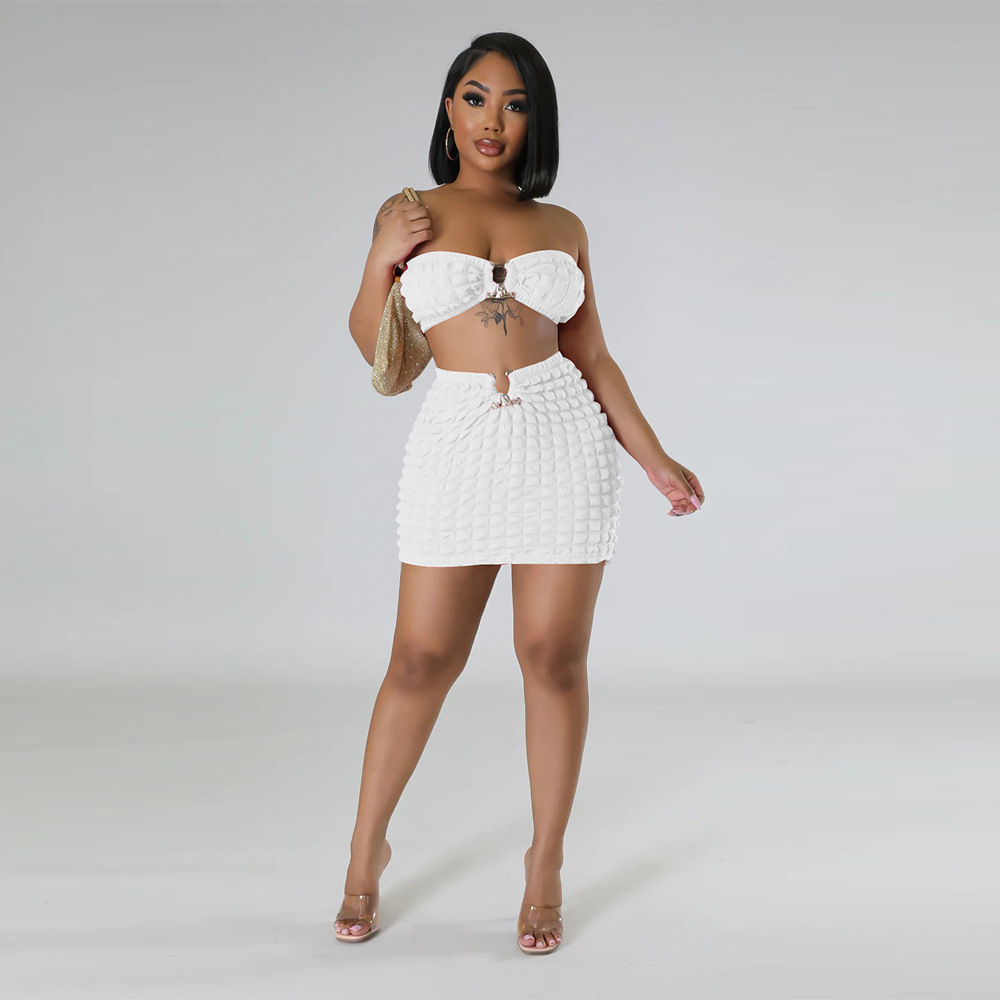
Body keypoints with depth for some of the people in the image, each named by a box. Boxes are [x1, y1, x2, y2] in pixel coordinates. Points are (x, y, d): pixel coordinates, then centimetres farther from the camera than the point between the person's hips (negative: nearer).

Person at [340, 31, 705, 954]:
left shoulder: (563, 228, 9)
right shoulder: (410, 215, 6)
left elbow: (592, 359, 11)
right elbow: (371, 345, 11)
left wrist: (657, 462, 6)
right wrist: (381, 261, -5)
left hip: (566, 438, 1)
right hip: (459, 445, -1)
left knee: (555, 659, 3)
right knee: (422, 660, 3)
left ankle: (546, 871, 18)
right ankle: (367, 850, 24)